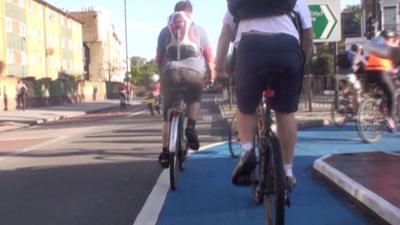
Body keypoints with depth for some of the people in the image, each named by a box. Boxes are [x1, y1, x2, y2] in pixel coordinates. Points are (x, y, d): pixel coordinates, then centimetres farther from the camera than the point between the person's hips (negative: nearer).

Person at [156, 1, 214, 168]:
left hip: (170, 72, 1)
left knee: (168, 115, 11)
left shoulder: (165, 31, 21)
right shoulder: (198, 30, 18)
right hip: (194, 72, -1)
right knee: (194, 99, 28)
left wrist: (162, 76, 30)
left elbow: (159, 59, 17)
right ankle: (191, 126, 3)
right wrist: (211, 75, 28)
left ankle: (165, 152, 10)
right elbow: (209, 58, 15)